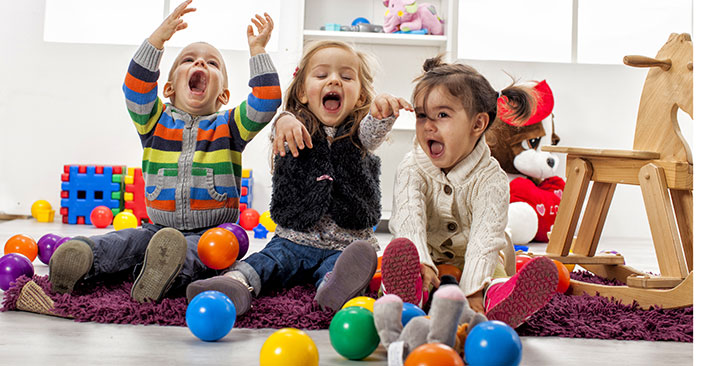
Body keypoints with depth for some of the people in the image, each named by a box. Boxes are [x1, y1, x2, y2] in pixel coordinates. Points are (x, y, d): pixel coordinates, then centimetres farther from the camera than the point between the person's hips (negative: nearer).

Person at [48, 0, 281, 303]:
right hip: (160, 227, 3)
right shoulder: (156, 122, 10)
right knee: (127, 241, -25)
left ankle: (167, 273, -63)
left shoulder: (229, 126, 8)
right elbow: (136, 89, -7)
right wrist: (159, 37, -14)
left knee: (193, 249, -35)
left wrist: (257, 50, -6)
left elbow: (266, 103, -6)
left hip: (211, 232, -3)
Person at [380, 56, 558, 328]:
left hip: (469, 264, 0)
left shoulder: (491, 179, -9)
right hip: (426, 261, 0)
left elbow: (485, 237, -23)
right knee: (400, 252, -35)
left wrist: (472, 291, -39)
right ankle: (407, 305, -66)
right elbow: (409, 217, -21)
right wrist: (420, 263, -42)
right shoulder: (412, 169, -3)